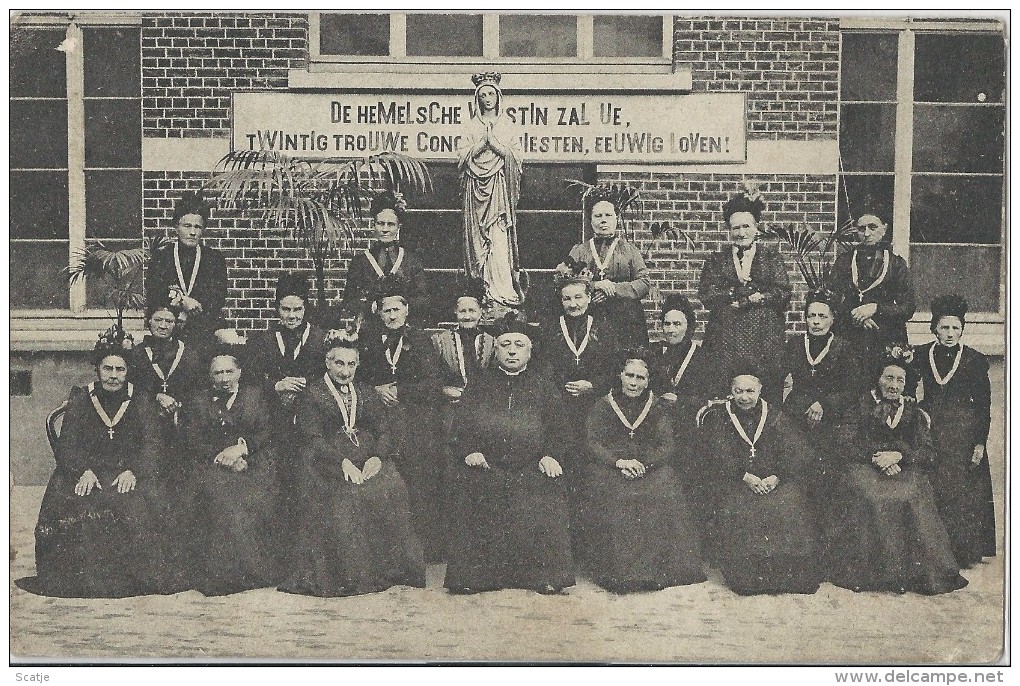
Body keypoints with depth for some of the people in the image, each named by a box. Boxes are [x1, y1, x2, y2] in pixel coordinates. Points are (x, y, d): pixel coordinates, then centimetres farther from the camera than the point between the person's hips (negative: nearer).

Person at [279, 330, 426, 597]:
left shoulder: (366, 393, 21)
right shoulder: (312, 393, 6)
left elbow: (386, 429, 10)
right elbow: (313, 438, -6)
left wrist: (377, 457, -11)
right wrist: (342, 462, -20)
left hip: (369, 461, 4)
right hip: (328, 462, -4)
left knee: (392, 489, -24)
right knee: (346, 496, -32)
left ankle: (391, 569, -18)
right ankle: (349, 573, -26)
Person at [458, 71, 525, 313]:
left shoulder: (508, 131, 12)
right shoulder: (470, 130, 13)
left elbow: (515, 157, 2)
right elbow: (462, 157, 2)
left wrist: (494, 142, -6)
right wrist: (482, 142, -7)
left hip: (500, 189, -2)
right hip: (476, 189, 2)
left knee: (499, 238, -12)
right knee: (480, 237, -3)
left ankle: (503, 292, -17)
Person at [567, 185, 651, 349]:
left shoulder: (629, 249, 11)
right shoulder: (579, 251, 13)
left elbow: (644, 284, 2)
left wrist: (614, 288, -11)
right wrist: (594, 285, -13)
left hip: (626, 321, 0)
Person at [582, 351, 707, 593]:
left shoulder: (656, 408, 14)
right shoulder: (603, 406, 10)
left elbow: (667, 446, 3)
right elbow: (592, 444, -1)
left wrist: (643, 464, -16)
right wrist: (619, 462, -18)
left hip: (650, 466, 1)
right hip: (608, 465, -1)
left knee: (663, 492, -31)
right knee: (614, 496, -33)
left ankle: (657, 568, -24)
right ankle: (619, 571, -31)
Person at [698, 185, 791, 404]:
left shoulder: (771, 257, 10)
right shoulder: (717, 260, 13)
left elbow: (782, 294, -2)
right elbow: (706, 296, 0)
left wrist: (739, 299, -8)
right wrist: (753, 295, -7)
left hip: (764, 337, -1)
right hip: (725, 338, 1)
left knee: (765, 392, -4)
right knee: (723, 391, -5)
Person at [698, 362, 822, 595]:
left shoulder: (774, 415, 12)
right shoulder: (718, 417, 9)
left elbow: (795, 453, 2)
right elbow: (719, 456, -5)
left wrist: (776, 477, -16)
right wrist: (745, 477, -19)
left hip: (774, 480, 1)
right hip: (734, 481, -1)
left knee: (789, 506, -27)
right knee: (738, 510, -31)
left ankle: (791, 574, -17)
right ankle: (747, 577, -22)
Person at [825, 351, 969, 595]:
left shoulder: (913, 413, 16)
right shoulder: (861, 407, 10)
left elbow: (928, 453, 4)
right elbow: (847, 446, -1)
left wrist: (898, 456, -14)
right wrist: (875, 458, -15)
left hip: (904, 470, 1)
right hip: (864, 468, -1)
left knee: (910, 497, -31)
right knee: (867, 498, -33)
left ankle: (909, 572, -21)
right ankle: (866, 571, -24)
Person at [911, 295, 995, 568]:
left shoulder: (975, 360, -2)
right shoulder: (920, 356, 4)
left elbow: (983, 406, -1)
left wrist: (980, 443, -6)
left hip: (964, 433, -2)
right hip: (930, 431, 2)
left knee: (964, 493, -1)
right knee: (931, 492, 2)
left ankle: (965, 552, 9)